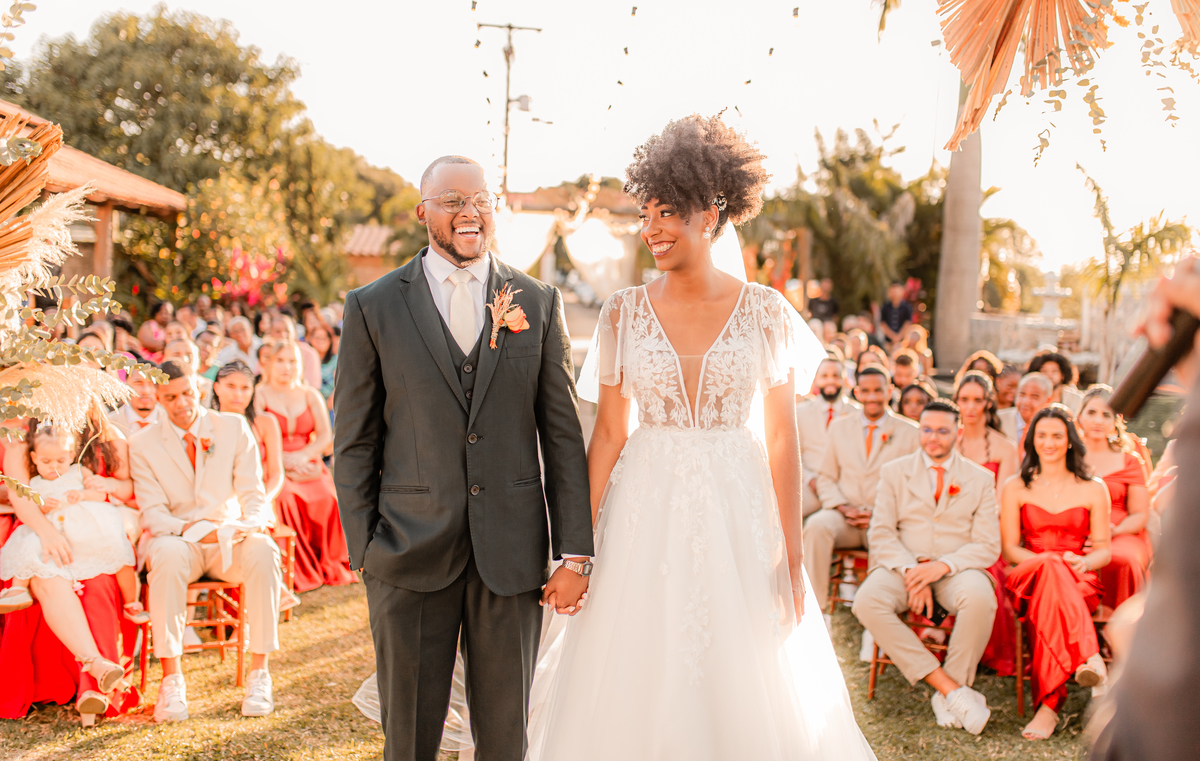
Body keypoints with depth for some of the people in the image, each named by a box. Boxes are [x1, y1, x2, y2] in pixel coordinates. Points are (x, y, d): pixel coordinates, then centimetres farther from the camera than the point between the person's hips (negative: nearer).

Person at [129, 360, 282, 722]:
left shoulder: (234, 428, 2)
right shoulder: (143, 444, -1)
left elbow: (253, 495, -1)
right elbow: (153, 515, -7)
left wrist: (249, 525, -25)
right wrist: (193, 529, -26)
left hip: (230, 540, 1)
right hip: (179, 540, -1)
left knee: (263, 550, -33)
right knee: (168, 553, -38)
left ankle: (259, 674, -29)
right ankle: (171, 680, -34)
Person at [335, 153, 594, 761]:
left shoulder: (539, 304, 5)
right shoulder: (372, 307, 2)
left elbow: (562, 433, 3)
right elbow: (354, 442, 4)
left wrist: (575, 552, -2)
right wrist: (363, 550, -1)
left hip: (512, 552, 1)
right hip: (411, 552, -1)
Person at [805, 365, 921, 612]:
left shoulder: (909, 433, 8)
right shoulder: (839, 427, 16)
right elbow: (825, 477, 14)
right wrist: (843, 508, -6)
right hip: (842, 516, 2)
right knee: (816, 525, -33)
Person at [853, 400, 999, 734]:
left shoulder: (980, 479, 9)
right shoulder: (894, 472, 11)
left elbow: (988, 546, 2)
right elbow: (881, 533, 3)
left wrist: (943, 565, -17)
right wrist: (910, 570, -16)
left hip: (957, 569, -1)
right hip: (903, 566, 1)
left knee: (980, 598, -37)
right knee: (867, 601, -32)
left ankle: (947, 694, -19)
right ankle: (952, 689, -30)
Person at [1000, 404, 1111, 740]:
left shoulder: (1093, 489, 13)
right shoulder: (1015, 488, 13)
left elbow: (1103, 550, 11)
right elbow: (1009, 548, 7)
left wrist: (1083, 562, -15)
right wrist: (1046, 560, -14)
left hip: (1079, 582, 0)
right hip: (1029, 576, 0)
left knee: (1048, 599, -41)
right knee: (1050, 569, -42)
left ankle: (1049, 703, -51)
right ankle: (1089, 658, -57)